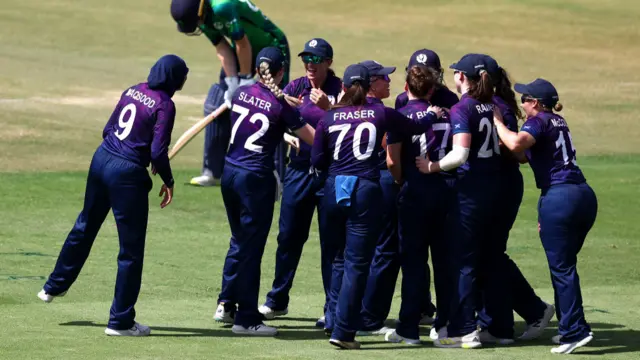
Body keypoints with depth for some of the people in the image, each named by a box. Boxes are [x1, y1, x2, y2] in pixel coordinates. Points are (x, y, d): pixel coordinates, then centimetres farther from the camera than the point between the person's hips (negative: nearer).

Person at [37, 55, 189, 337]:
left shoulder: (133, 91, 8)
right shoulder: (164, 104, -14)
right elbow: (158, 152, -17)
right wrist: (168, 182, -3)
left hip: (101, 161, 8)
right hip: (128, 175, -8)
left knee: (84, 227, 27)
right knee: (131, 249, 3)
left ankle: (55, 286, 43)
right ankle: (120, 321, 7)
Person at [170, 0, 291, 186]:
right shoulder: (204, 17, -10)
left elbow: (242, 44, -27)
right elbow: (222, 47, -5)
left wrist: (245, 78, -17)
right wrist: (232, 81, -13)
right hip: (241, 50, 8)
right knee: (218, 104, 6)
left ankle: (278, 177, -14)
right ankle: (213, 172, 15)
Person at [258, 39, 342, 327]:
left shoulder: (340, 90, -4)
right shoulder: (296, 87, 6)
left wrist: (326, 107, -30)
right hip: (299, 170, 4)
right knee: (288, 236, 10)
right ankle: (277, 301, 22)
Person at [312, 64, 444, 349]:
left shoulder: (329, 118, 4)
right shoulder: (380, 114, 0)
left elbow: (317, 160, 3)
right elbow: (415, 127, 12)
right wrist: (433, 115, 32)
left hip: (334, 190, 3)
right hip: (366, 190, -3)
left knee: (340, 259, 20)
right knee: (357, 263, 0)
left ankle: (334, 321, 18)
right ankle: (343, 331, -4)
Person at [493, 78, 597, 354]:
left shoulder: (538, 121, -5)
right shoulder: (559, 122, 20)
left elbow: (516, 144, -24)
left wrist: (497, 121, -9)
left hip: (559, 197, -8)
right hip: (585, 195, 8)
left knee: (561, 268, -5)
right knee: (565, 265, 16)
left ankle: (575, 330, -10)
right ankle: (569, 326, 20)